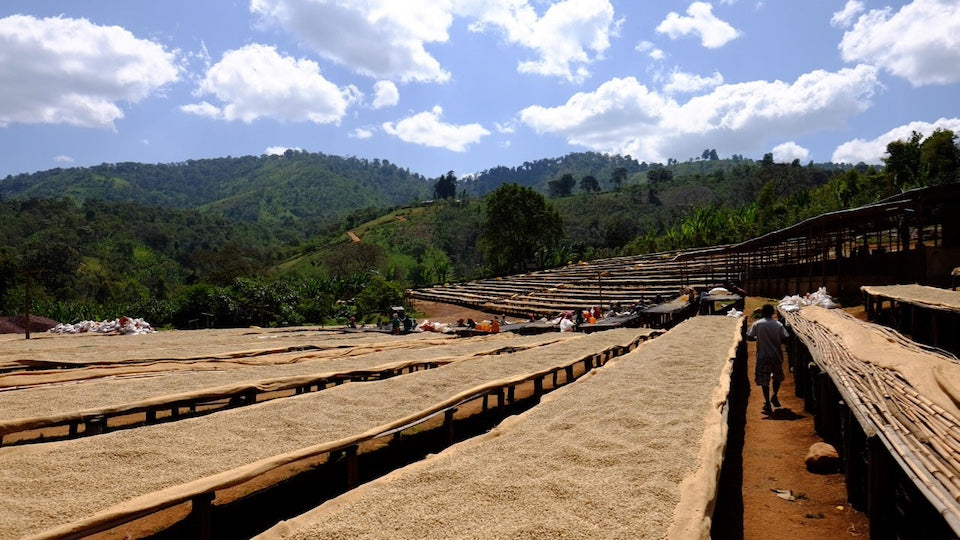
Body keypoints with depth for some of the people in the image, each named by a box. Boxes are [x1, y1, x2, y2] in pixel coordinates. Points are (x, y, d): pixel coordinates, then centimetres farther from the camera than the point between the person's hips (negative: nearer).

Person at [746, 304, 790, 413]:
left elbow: (748, 337, -7)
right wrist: (776, 341, 14)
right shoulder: (778, 325, -2)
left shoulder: (757, 324, -7)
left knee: (764, 380, 6)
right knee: (777, 376, 26)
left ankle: (767, 403, 6)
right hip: (776, 356, 2)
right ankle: (774, 396, 24)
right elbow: (785, 338, -4)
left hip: (763, 356, -2)